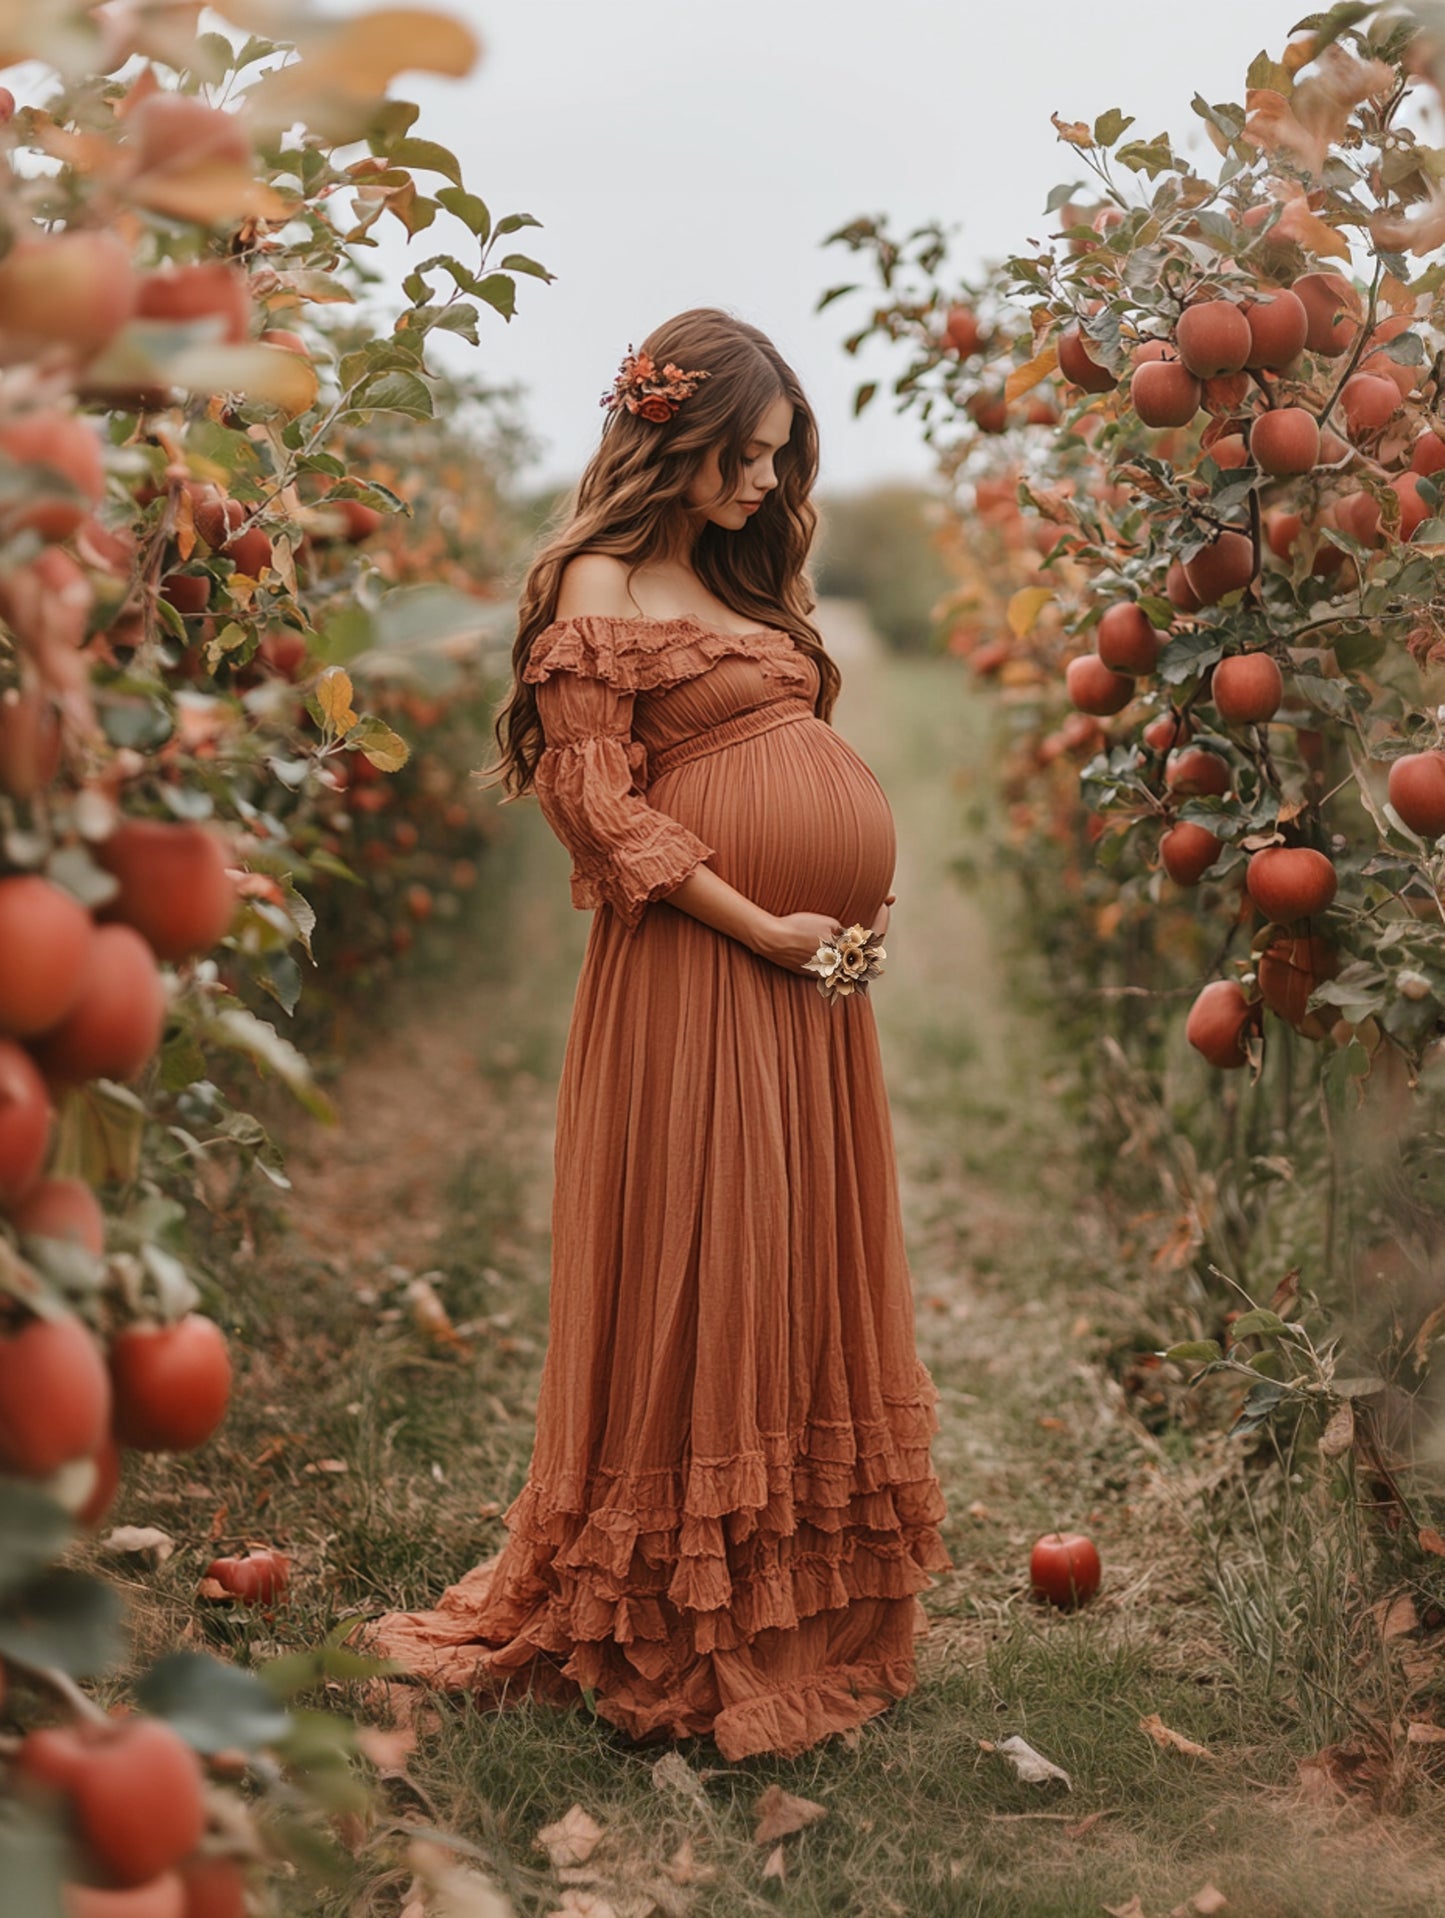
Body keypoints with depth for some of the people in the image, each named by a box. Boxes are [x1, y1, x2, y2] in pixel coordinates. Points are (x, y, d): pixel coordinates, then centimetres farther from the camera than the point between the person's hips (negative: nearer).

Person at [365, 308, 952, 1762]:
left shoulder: (742, 580, 19)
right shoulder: (601, 584, -5)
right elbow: (604, 803, -13)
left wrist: (858, 907, 6)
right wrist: (757, 925, -15)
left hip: (810, 975, 8)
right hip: (693, 973, -8)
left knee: (804, 1273, 12)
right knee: (693, 1279, -1)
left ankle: (811, 1606, 25)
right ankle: (676, 1635, 13)